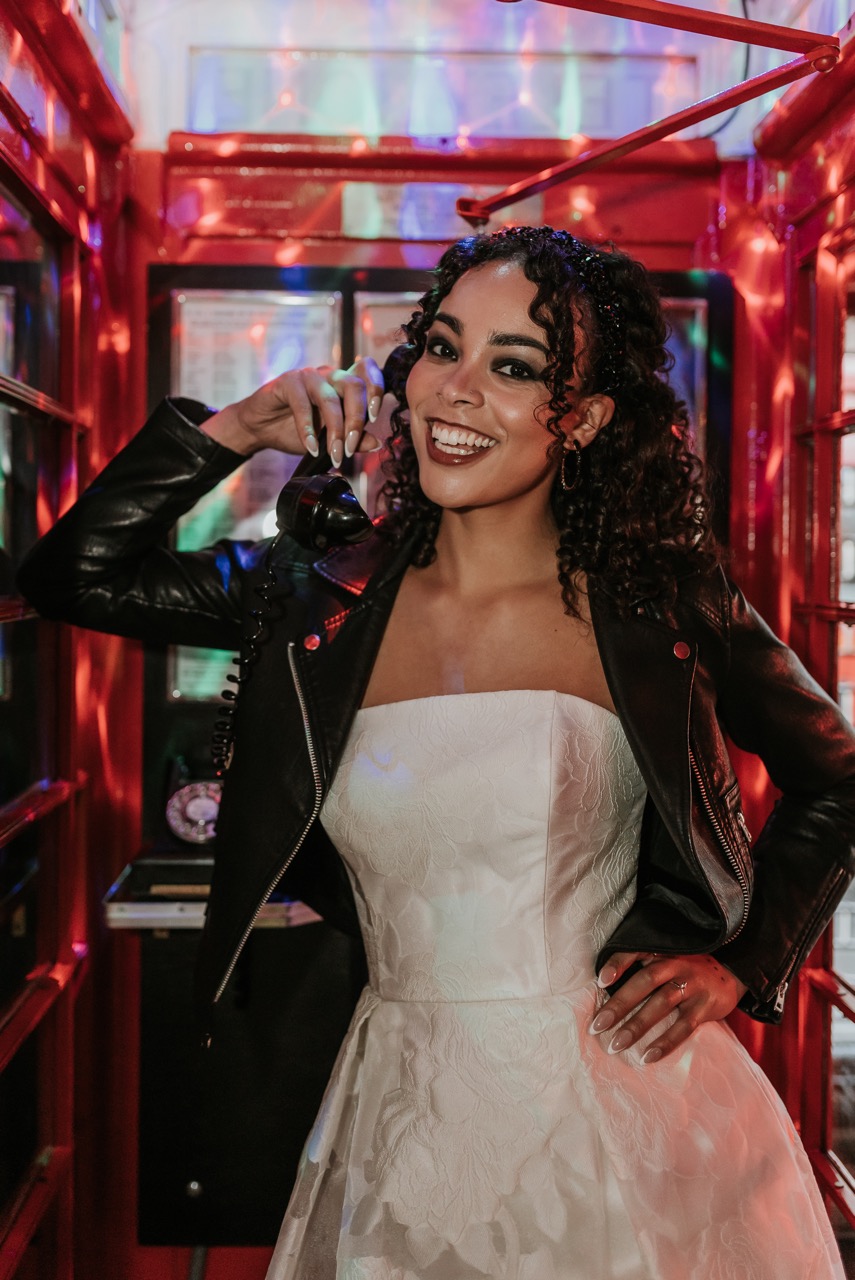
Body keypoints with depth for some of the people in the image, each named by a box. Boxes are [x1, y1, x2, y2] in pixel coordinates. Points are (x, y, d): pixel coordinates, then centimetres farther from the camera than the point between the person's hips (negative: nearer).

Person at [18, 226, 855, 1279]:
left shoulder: (660, 608, -7)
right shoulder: (331, 600, -1)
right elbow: (72, 574, 2)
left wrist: (741, 963, -1)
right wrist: (231, 431, -4)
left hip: (623, 1114, -2)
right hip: (403, 1118, 2)